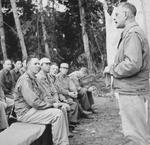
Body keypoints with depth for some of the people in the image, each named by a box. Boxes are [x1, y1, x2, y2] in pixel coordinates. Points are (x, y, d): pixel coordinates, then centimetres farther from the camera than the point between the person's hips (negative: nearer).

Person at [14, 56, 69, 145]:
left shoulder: (34, 79, 15)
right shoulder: (25, 80, -18)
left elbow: (44, 96, 18)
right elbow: (34, 102, -25)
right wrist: (51, 104, -14)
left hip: (34, 109, 10)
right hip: (26, 113, -10)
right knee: (57, 114, -22)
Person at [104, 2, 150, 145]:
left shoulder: (133, 33, -15)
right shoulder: (130, 33, 18)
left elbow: (133, 64, -27)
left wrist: (112, 69, -13)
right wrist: (114, 68, 9)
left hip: (132, 93, -11)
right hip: (130, 91, 11)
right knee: (136, 132, 19)